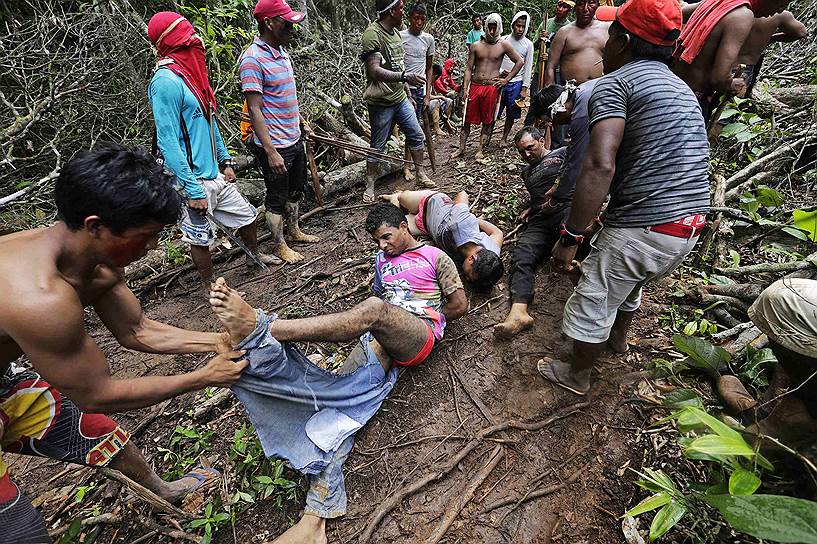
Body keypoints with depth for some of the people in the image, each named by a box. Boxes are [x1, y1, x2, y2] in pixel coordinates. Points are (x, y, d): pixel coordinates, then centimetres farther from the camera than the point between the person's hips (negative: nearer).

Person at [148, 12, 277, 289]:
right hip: (194, 180, -8)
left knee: (246, 215, 20)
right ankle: (211, 287, 26)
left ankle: (254, 256, 45)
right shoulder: (165, 81, -18)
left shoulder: (192, 73, 11)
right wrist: (193, 190, -23)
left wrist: (225, 161, 16)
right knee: (201, 238, 7)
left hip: (214, 174, 9)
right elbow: (167, 142, -21)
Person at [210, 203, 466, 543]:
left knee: (375, 310, -37)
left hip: (419, 337, -5)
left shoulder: (436, 257, 14)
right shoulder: (382, 259, 30)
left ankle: (259, 330, -47)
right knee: (337, 397, -20)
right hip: (379, 340, 6)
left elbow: (459, 305, 9)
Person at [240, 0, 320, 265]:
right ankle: (280, 246, 23)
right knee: (277, 198, 6)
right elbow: (254, 109, -21)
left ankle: (294, 231, 40)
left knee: (296, 190, 21)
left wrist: (302, 123, 22)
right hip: (275, 145, -9)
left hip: (294, 139, 9)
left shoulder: (282, 51, 9)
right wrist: (271, 152, -24)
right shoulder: (253, 59, -18)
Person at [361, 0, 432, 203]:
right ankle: (370, 187, 14)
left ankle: (420, 175, 25)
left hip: (400, 98, 8)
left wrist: (407, 93, 19)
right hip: (381, 102, -8)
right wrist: (405, 76, -37)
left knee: (417, 136, 10)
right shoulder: (372, 34, -17)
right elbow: (375, 71, -28)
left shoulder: (395, 32, 11)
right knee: (377, 146, 1)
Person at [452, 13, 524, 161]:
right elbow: (469, 69, 7)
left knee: (487, 121, 3)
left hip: (492, 87, -1)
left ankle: (480, 150, 12)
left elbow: (520, 61, 8)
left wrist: (506, 79, 2)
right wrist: (465, 88, -3)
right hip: (474, 86, 1)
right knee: (468, 119, 3)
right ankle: (461, 148, 14)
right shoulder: (476, 46, 8)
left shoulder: (504, 45, 4)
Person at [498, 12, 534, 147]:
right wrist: (501, 71, -14)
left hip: (516, 83, 1)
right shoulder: (504, 40, 3)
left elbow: (528, 68, 3)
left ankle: (504, 138, 20)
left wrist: (525, 88, -4)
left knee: (511, 114, 7)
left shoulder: (528, 45, 3)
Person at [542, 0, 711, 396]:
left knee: (593, 302, 12)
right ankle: (618, 337, 57)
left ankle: (576, 375, 32)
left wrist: (570, 237, -21)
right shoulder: (679, 86, 19)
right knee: (629, 282, 33)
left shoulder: (614, 83, -9)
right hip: (689, 227, 9)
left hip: (642, 228, -8)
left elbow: (600, 166, -25)